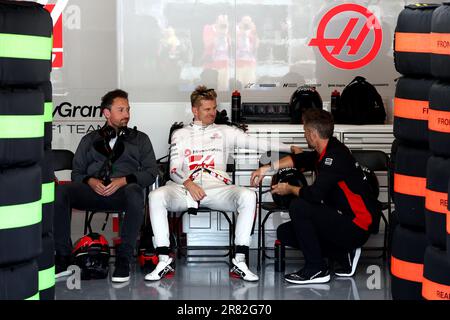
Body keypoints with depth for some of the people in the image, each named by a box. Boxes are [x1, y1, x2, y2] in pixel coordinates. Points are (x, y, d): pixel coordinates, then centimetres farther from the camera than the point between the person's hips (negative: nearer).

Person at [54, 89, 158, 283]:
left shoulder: (140, 139, 21)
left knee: (134, 192, -40)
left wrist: (123, 181, -8)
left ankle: (123, 259, -34)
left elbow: (151, 172, 9)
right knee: (59, 192, -29)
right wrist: (90, 181, -6)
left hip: (122, 191, -2)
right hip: (92, 190, 2)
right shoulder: (90, 140, 25)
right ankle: (63, 258, -26)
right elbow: (76, 172, 18)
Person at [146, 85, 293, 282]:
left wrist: (291, 148, 2)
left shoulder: (224, 132, 21)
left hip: (217, 188, 0)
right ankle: (164, 260, -28)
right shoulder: (180, 135, 21)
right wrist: (188, 184, -11)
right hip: (185, 188, 0)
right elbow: (174, 170, 11)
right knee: (156, 196, -31)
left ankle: (239, 261, -29)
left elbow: (256, 143, 12)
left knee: (248, 196, -31)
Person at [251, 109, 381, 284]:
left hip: (357, 227, -10)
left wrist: (290, 189, -7)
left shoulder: (335, 156, -22)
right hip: (344, 219, 10)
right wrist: (267, 168, 18)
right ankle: (345, 255, 10)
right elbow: (300, 159, 24)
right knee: (284, 232, 8)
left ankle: (316, 269, -12)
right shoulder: (325, 152, 7)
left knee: (298, 207, -22)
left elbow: (315, 194, -27)